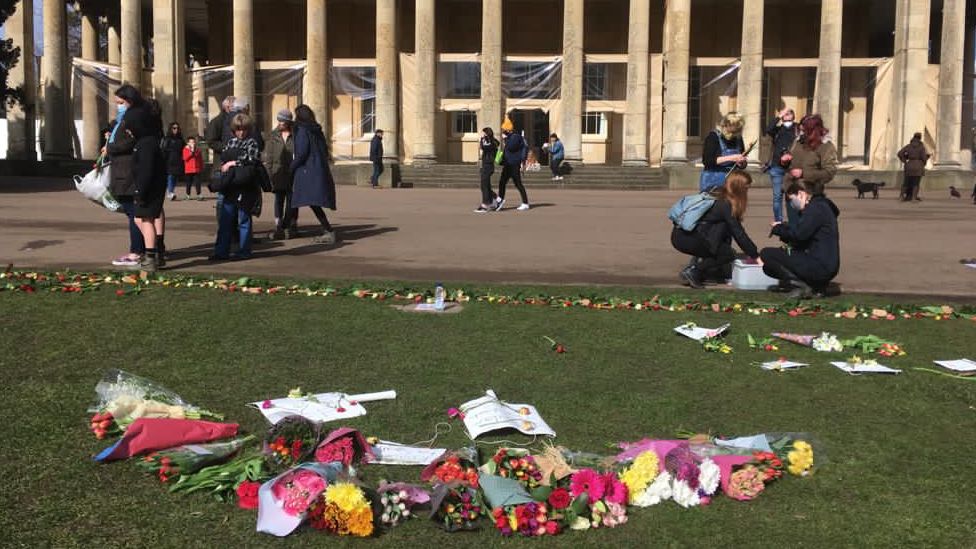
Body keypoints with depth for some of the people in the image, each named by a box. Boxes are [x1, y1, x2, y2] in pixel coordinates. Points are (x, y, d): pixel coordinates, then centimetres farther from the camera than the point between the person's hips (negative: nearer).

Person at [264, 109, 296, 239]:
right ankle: (278, 228, 6)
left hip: (292, 174, -2)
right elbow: (268, 156, 7)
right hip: (278, 173, 2)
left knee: (291, 201, 4)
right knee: (278, 201, 4)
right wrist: (269, 173, 0)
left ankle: (290, 228, 14)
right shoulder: (273, 135, 6)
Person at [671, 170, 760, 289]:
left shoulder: (715, 194, 14)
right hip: (685, 239, -9)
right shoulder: (725, 205, -11)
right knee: (728, 254, -3)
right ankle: (693, 271, -7)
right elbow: (739, 233, -10)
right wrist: (755, 255, -2)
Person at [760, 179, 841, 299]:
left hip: (820, 267, -10)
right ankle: (816, 285, 10)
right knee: (768, 267, 19)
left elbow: (799, 233, -21)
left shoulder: (816, 207, -11)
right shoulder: (821, 206, 20)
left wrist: (779, 228, -4)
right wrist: (783, 228, 5)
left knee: (766, 254, -9)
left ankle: (799, 284, -14)